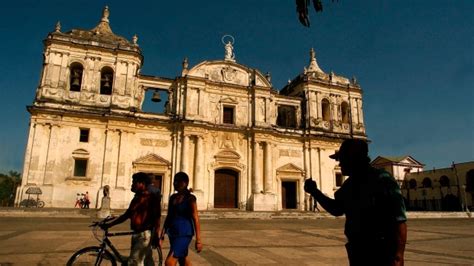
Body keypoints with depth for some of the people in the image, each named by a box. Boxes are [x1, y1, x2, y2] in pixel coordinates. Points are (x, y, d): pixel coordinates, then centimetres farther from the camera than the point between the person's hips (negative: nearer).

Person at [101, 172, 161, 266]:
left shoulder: (151, 197, -11)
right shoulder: (136, 198, 14)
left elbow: (156, 217, -15)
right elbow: (126, 215, 16)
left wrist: (155, 235, -20)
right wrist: (109, 224, 10)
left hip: (145, 234, -8)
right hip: (137, 234, 8)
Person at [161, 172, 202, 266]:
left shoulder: (190, 198, -11)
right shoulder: (172, 197, 8)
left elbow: (196, 219, -14)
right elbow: (169, 217, 15)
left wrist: (198, 240, -17)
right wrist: (163, 233, 11)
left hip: (184, 234, -7)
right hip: (173, 233, 7)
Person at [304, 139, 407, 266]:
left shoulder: (382, 180, -16)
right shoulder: (349, 184, 8)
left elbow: (399, 220, -21)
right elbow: (336, 209, 21)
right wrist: (315, 192, 9)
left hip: (381, 255, -8)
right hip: (357, 252, 8)